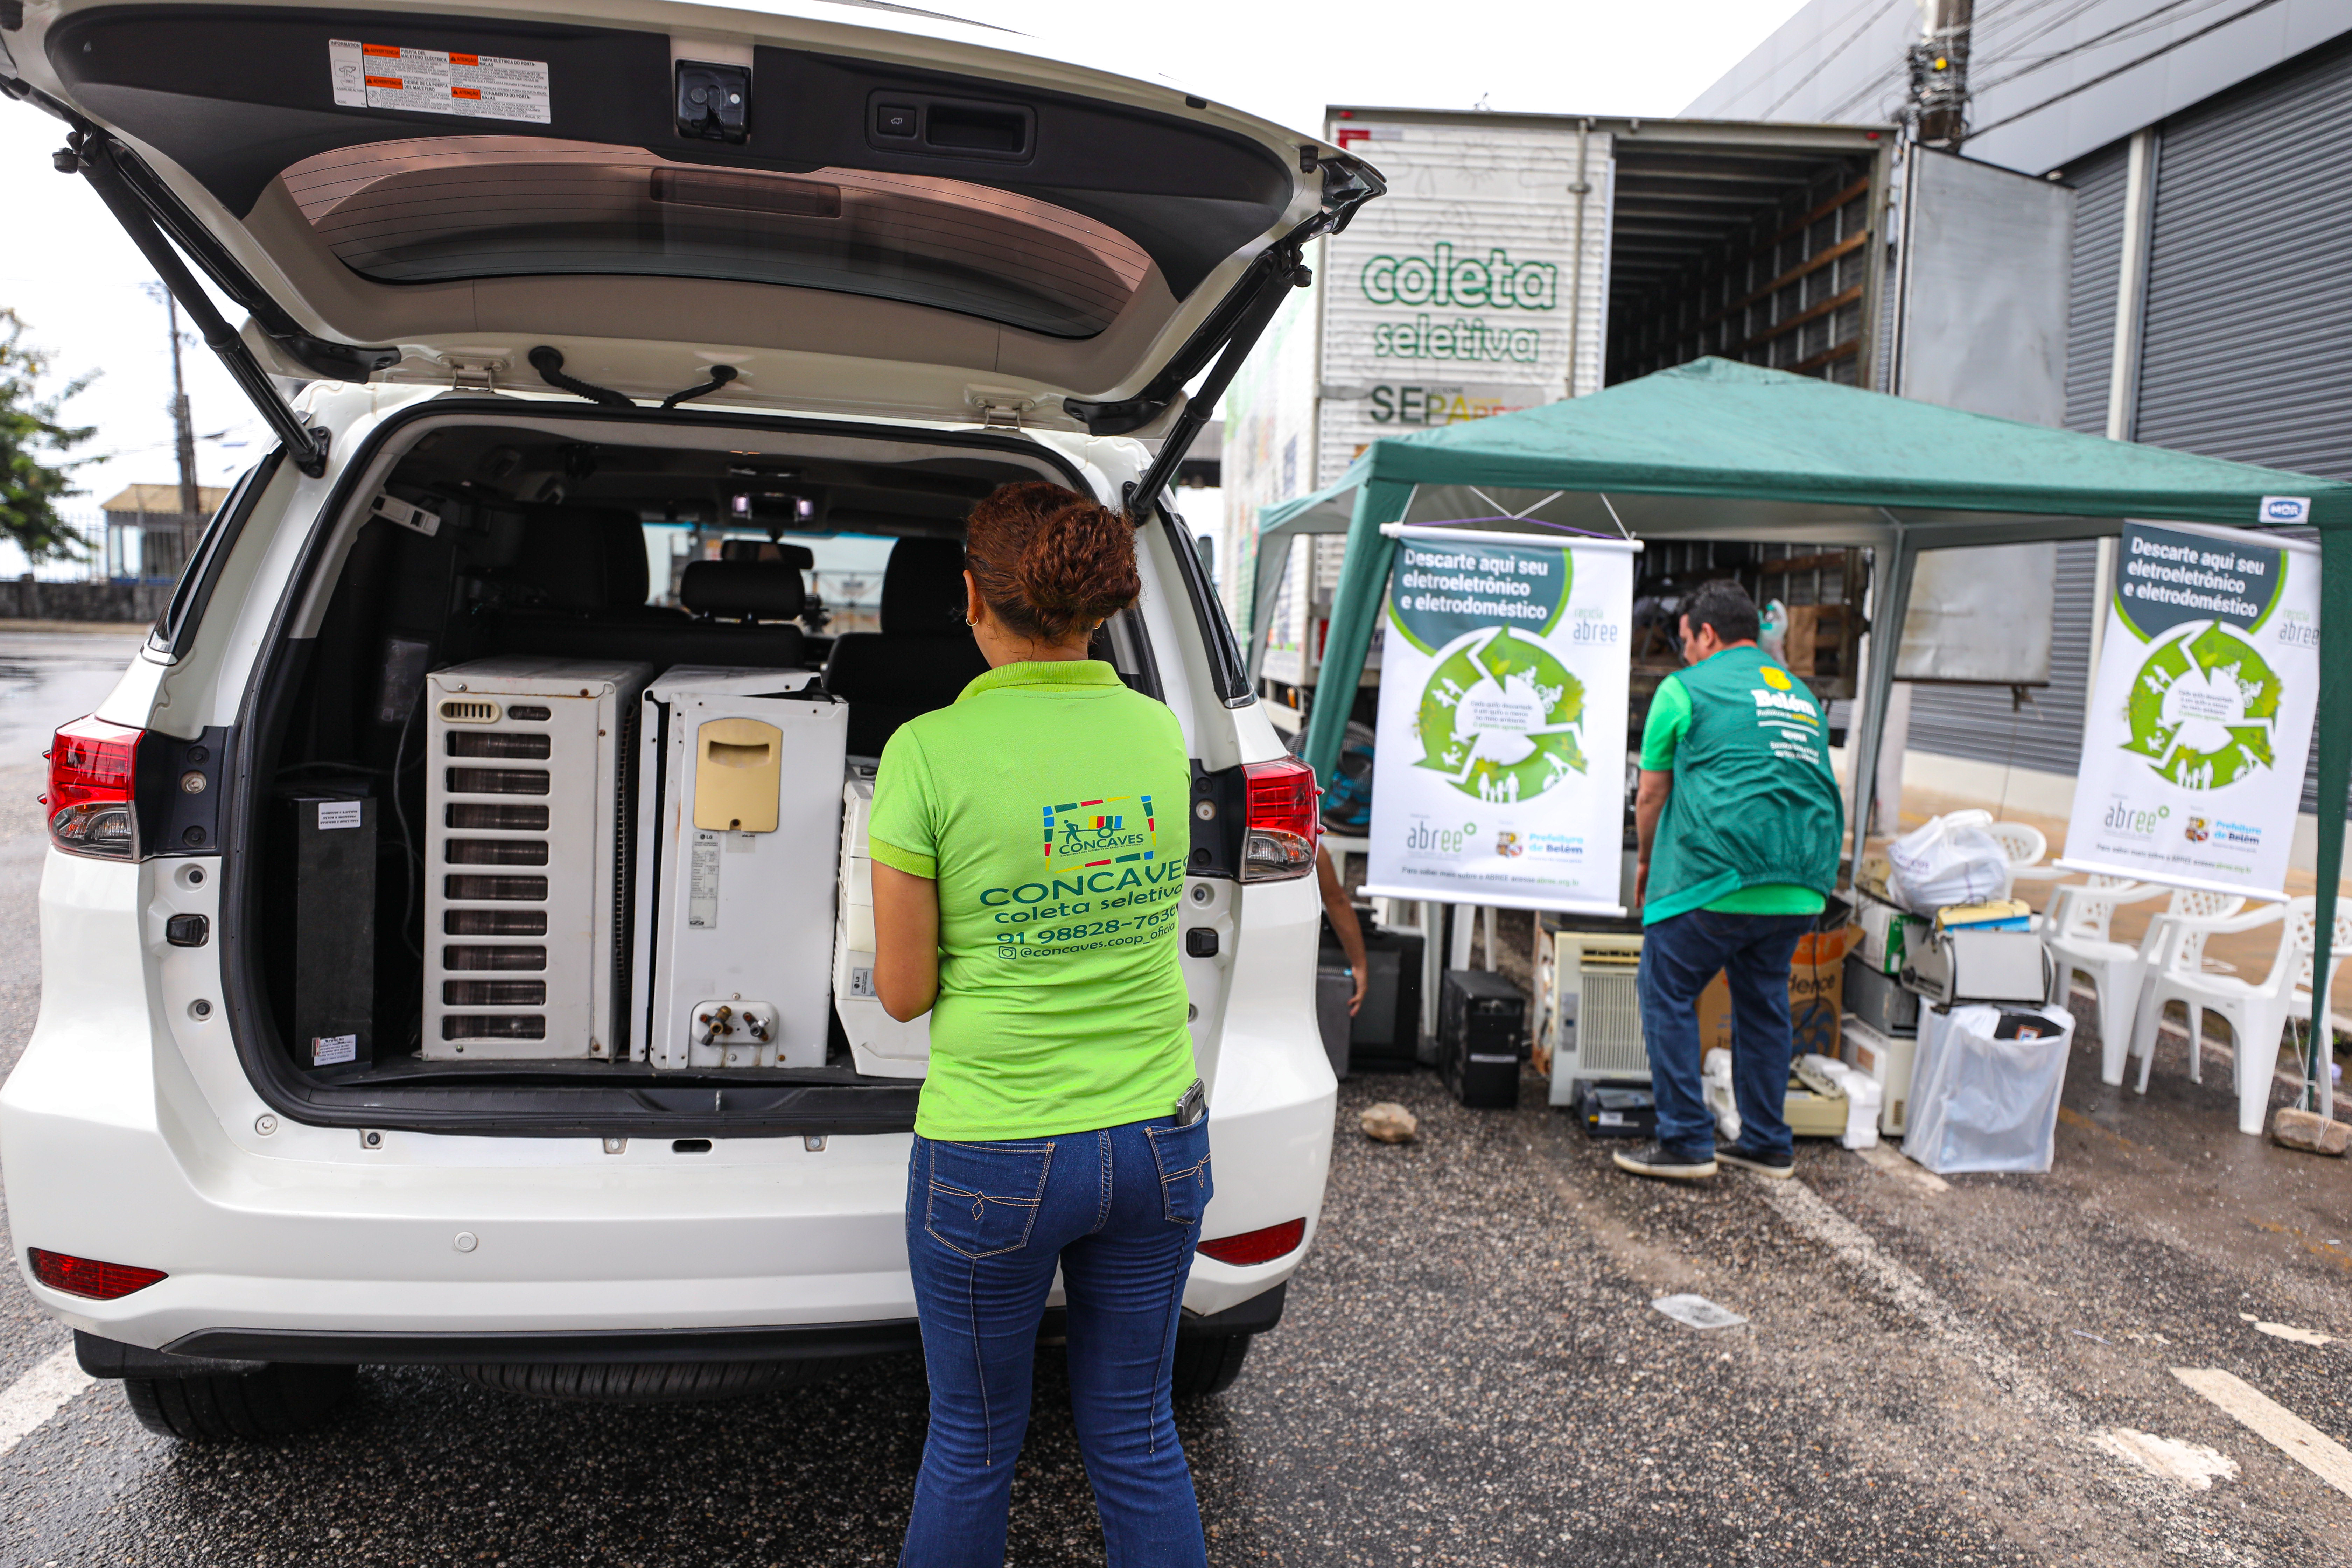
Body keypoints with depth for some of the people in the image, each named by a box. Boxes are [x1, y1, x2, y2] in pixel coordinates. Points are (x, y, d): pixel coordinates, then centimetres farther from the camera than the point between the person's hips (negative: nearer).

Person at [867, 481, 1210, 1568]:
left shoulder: (930, 753, -16)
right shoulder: (1160, 734, -2)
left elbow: (903, 991, -9)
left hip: (994, 1156, -4)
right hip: (1159, 1137, 4)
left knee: (973, 1447, 18)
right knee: (1136, 1435, 20)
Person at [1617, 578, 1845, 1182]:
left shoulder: (1686, 688, 2)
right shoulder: (1802, 696, 21)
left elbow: (1651, 795, 5)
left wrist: (1647, 862, 21)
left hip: (1718, 875, -7)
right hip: (1801, 885, 7)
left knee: (1668, 996, 6)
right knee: (1763, 1005, 18)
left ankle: (1686, 1141, 4)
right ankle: (1768, 1143, 25)